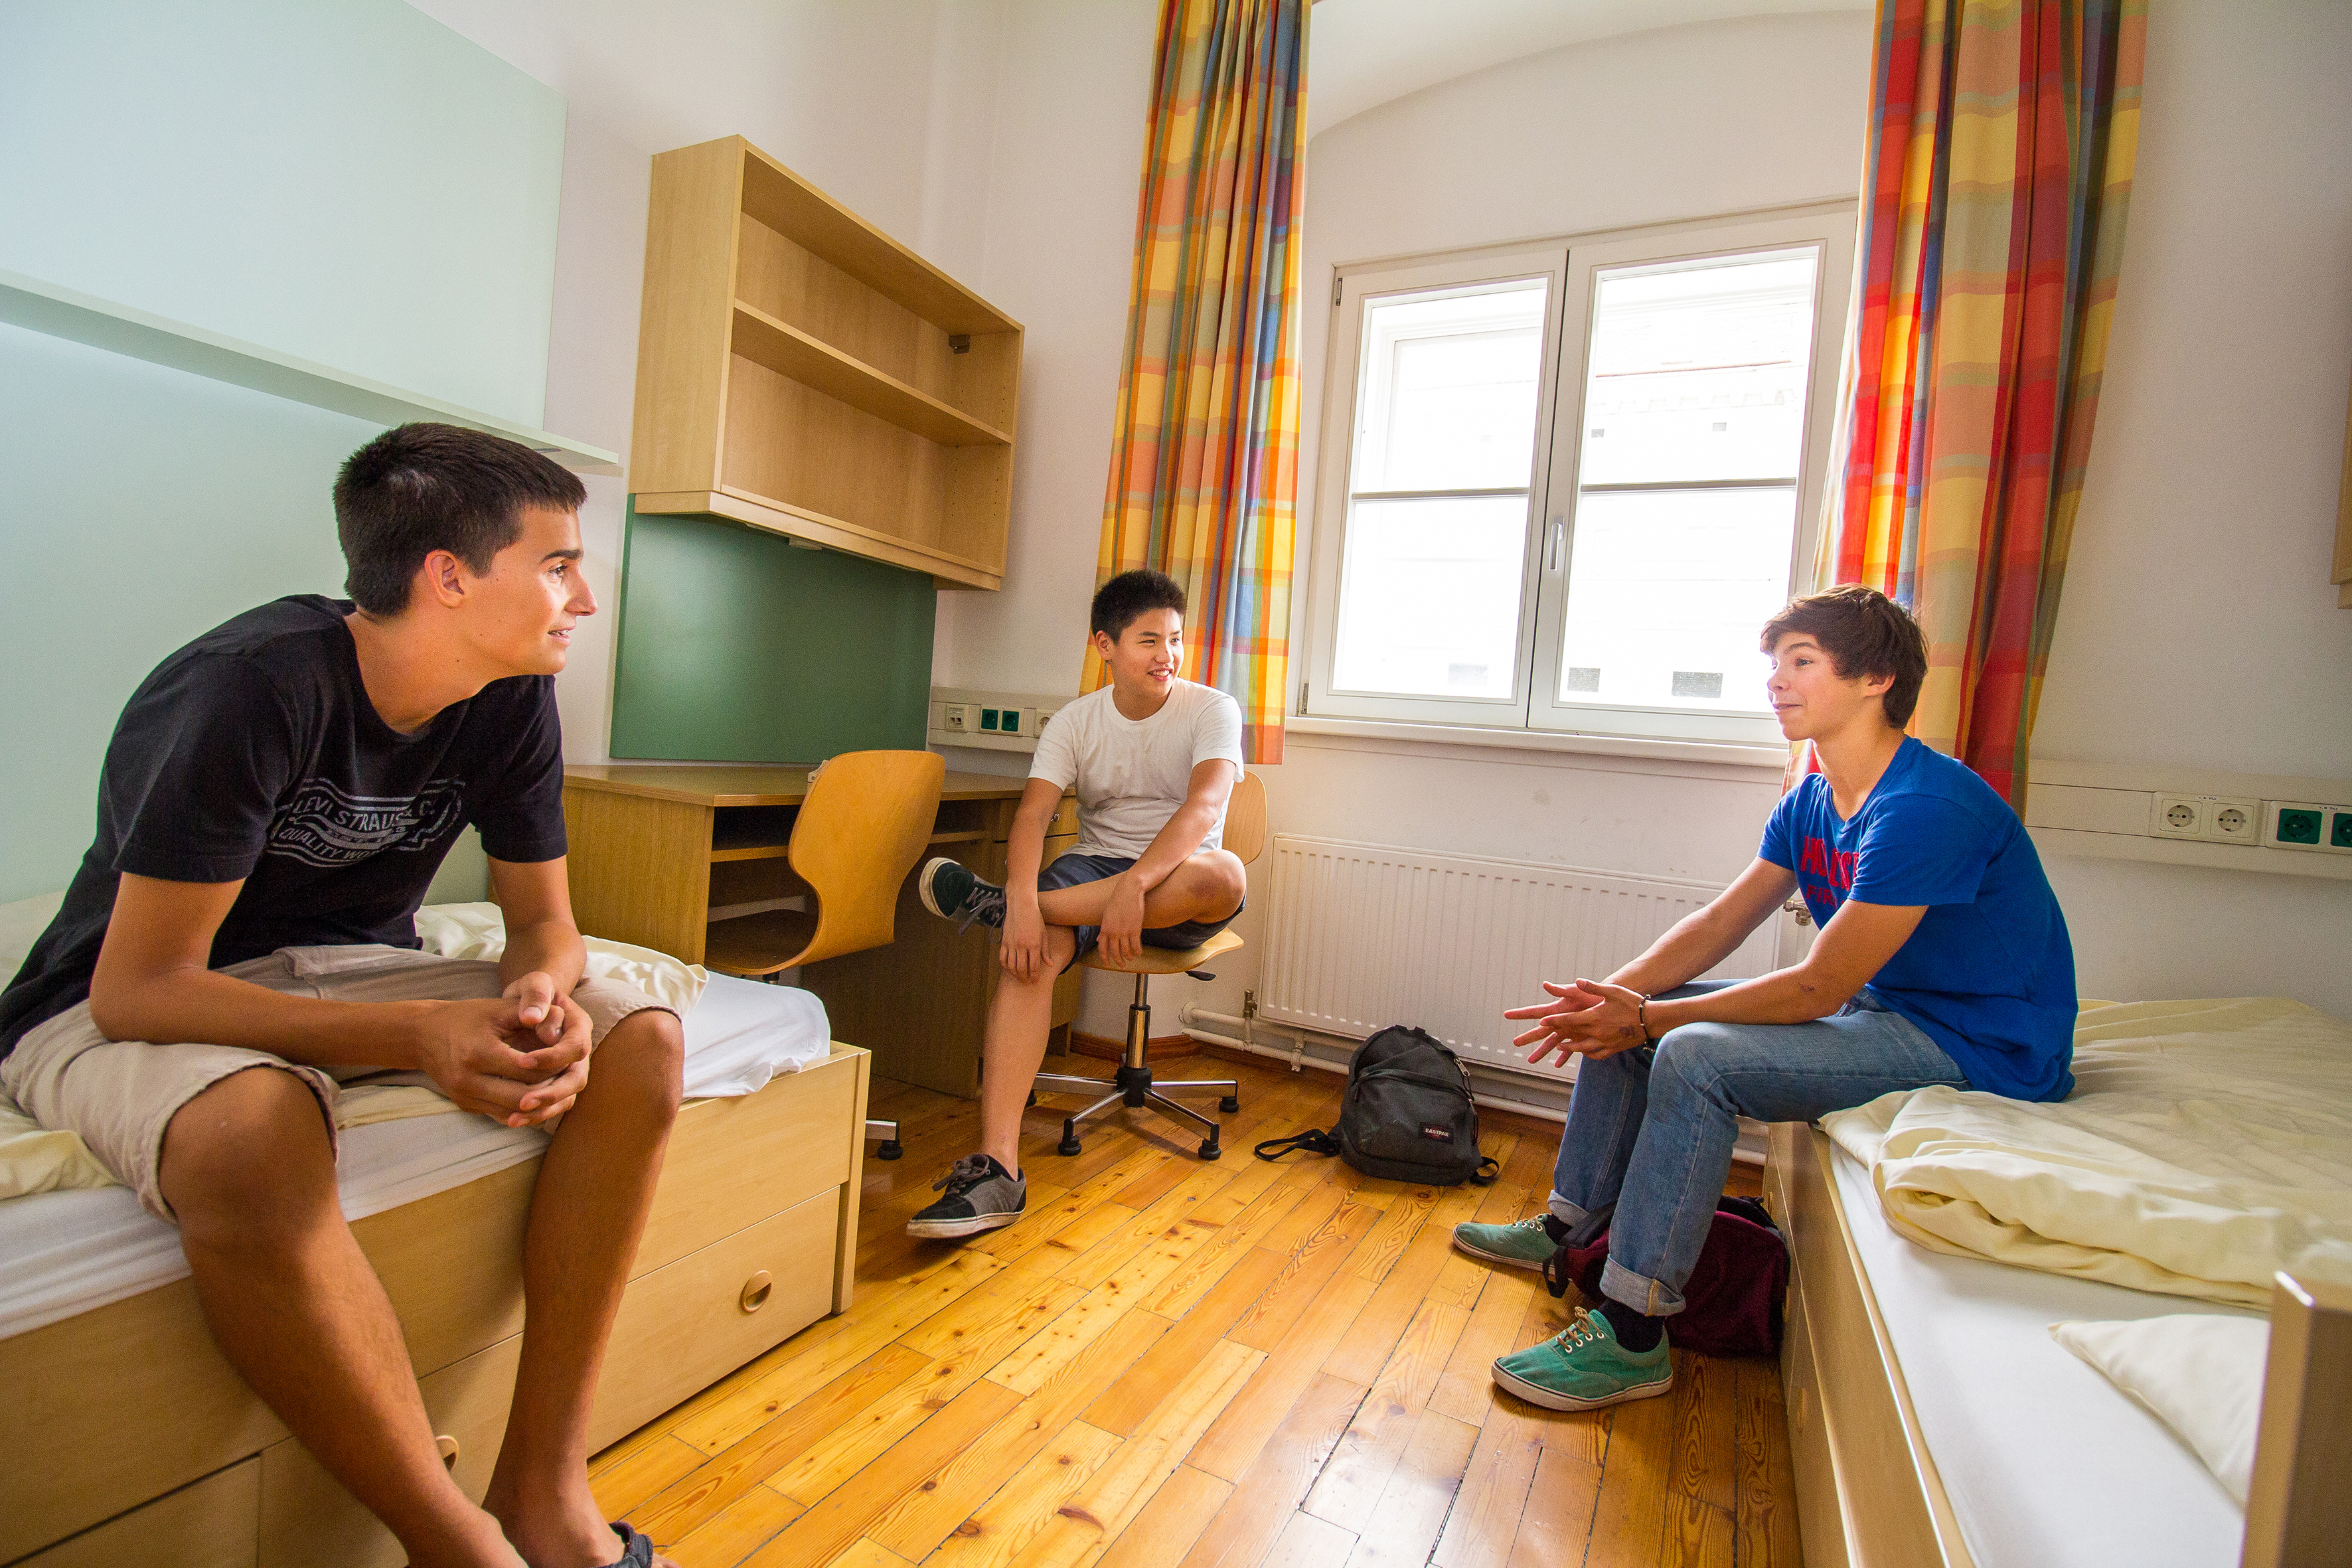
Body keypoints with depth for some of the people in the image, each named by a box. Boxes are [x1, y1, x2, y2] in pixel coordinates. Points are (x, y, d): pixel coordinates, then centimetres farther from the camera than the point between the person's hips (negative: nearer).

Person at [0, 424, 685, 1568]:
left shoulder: (512, 701, -7)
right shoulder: (252, 690, -25)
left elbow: (542, 919, 0)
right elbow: (137, 989, -25)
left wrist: (543, 994, -24)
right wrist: (418, 1034, -37)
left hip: (348, 967, 5)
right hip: (121, 1004, -5)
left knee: (637, 1042, -18)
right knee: (255, 1138, -40)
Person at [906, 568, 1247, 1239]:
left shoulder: (1212, 710, -6)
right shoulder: (1074, 723, 2)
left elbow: (1205, 805, -24)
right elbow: (1032, 814, -13)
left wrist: (1135, 884, -41)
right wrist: (1022, 902, -33)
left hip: (1177, 883, -1)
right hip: (1094, 867, 2)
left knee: (1224, 876, -38)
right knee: (1029, 952, -30)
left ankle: (988, 900, -29)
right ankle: (997, 1169, -31)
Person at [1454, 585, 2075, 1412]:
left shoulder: (1925, 808, -25)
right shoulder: (1810, 803, 4)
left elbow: (1816, 990, -26)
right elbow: (1719, 924, 3)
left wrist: (1648, 1018, -23)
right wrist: (1615, 992, -12)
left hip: (1980, 1048, -9)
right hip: (1881, 1012, 9)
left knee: (1695, 1057, -29)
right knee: (1621, 1017, 4)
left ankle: (1632, 1336, -18)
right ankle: (1572, 1224, 17)